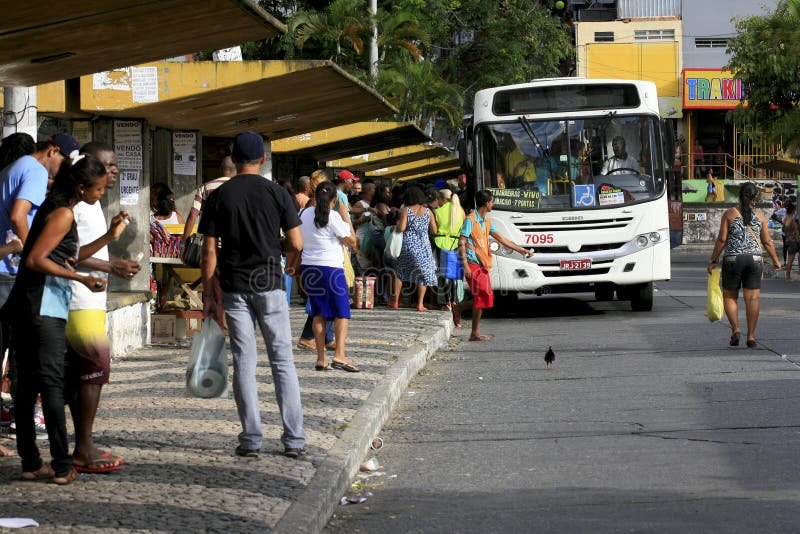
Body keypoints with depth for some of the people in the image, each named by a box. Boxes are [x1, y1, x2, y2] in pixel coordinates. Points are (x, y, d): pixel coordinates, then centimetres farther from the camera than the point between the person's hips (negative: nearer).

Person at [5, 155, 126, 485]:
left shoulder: (57, 208, 17)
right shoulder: (63, 214, -13)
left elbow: (69, 258, 22)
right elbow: (36, 260, -19)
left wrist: (109, 237, 16)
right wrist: (83, 279, -19)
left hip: (25, 307, 10)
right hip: (44, 308, -10)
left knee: (27, 384, 8)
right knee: (52, 383, -8)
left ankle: (30, 463, 12)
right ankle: (62, 467, -7)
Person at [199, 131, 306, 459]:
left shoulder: (218, 197, 0)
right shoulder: (276, 193, -2)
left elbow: (209, 251, -1)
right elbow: (296, 245, -3)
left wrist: (207, 294, 5)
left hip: (234, 287, 1)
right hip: (269, 283, -1)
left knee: (244, 362, 4)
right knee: (282, 360, 4)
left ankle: (251, 439, 3)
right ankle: (294, 440, 2)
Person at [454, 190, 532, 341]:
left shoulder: (487, 221, 15)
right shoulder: (470, 220, -11)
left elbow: (501, 238, 20)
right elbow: (461, 243, -15)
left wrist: (520, 249, 20)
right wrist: (465, 265, -21)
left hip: (482, 264, 9)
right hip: (473, 264, -9)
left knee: (484, 297, 7)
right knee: (482, 296, -10)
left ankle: (458, 309, 24)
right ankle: (475, 334, -4)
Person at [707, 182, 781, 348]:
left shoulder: (729, 214, -1)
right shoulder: (759, 216, 4)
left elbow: (722, 239, -5)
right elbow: (767, 242, 6)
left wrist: (713, 261, 3)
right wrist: (776, 260, 20)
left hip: (732, 260, -1)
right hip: (754, 260, 1)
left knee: (729, 296, 12)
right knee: (752, 298, 2)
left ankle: (735, 329, -6)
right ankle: (751, 335, 1)